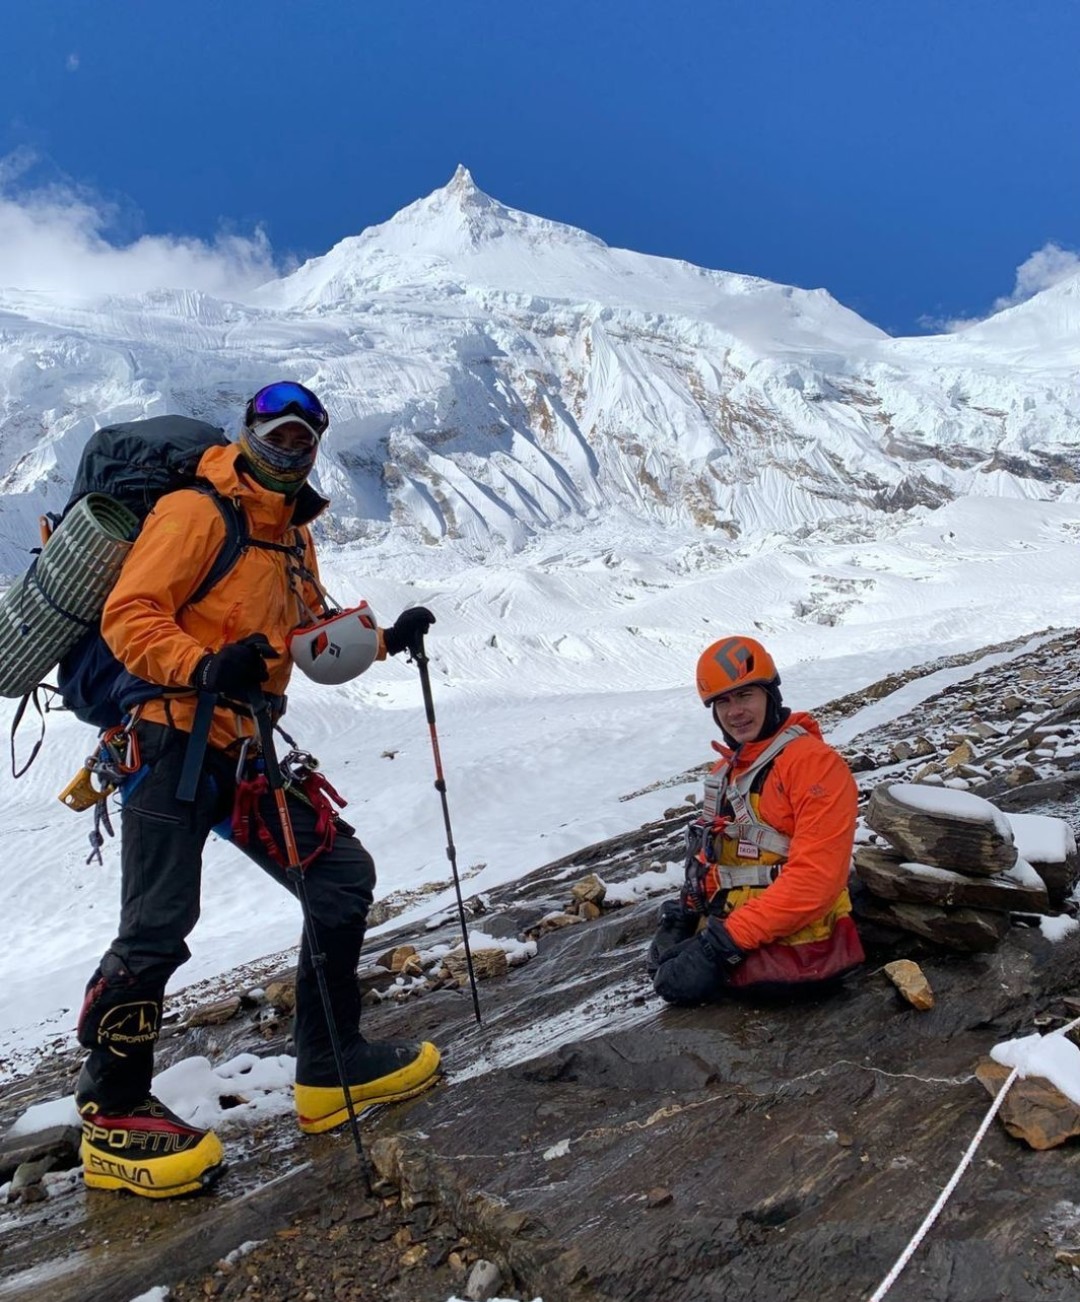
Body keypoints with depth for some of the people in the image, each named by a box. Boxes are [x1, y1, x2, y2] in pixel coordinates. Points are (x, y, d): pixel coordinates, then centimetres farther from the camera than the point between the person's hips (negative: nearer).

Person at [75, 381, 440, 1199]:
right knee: (160, 927, -10)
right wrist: (205, 667, -32)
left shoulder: (293, 535, 19)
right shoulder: (197, 512, -7)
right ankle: (112, 1117, 10)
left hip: (245, 753, 8)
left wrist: (382, 641, 10)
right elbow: (129, 617, -15)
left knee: (344, 874, 5)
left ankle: (329, 1068, 18)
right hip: (174, 743, -8)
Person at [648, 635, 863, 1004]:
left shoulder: (814, 763, -13)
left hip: (794, 944, -8)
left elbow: (815, 877, -20)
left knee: (683, 980, -19)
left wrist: (730, 937, -20)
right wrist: (681, 917, 1)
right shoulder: (724, 771, 13)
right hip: (727, 931, 8)